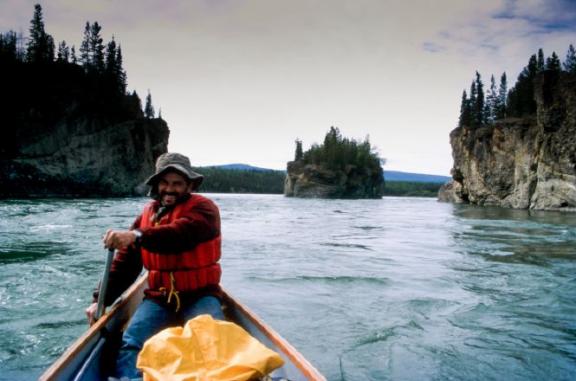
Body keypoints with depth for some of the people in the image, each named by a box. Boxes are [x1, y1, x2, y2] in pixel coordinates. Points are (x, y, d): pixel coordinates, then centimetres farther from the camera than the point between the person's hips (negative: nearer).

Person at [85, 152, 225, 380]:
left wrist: (137, 236, -42)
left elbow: (182, 233, -30)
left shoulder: (203, 208, -6)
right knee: (131, 341, -22)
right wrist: (101, 299, 6)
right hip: (158, 298, 4)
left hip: (199, 297, -3)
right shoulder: (147, 215, 10)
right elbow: (124, 263, 13)